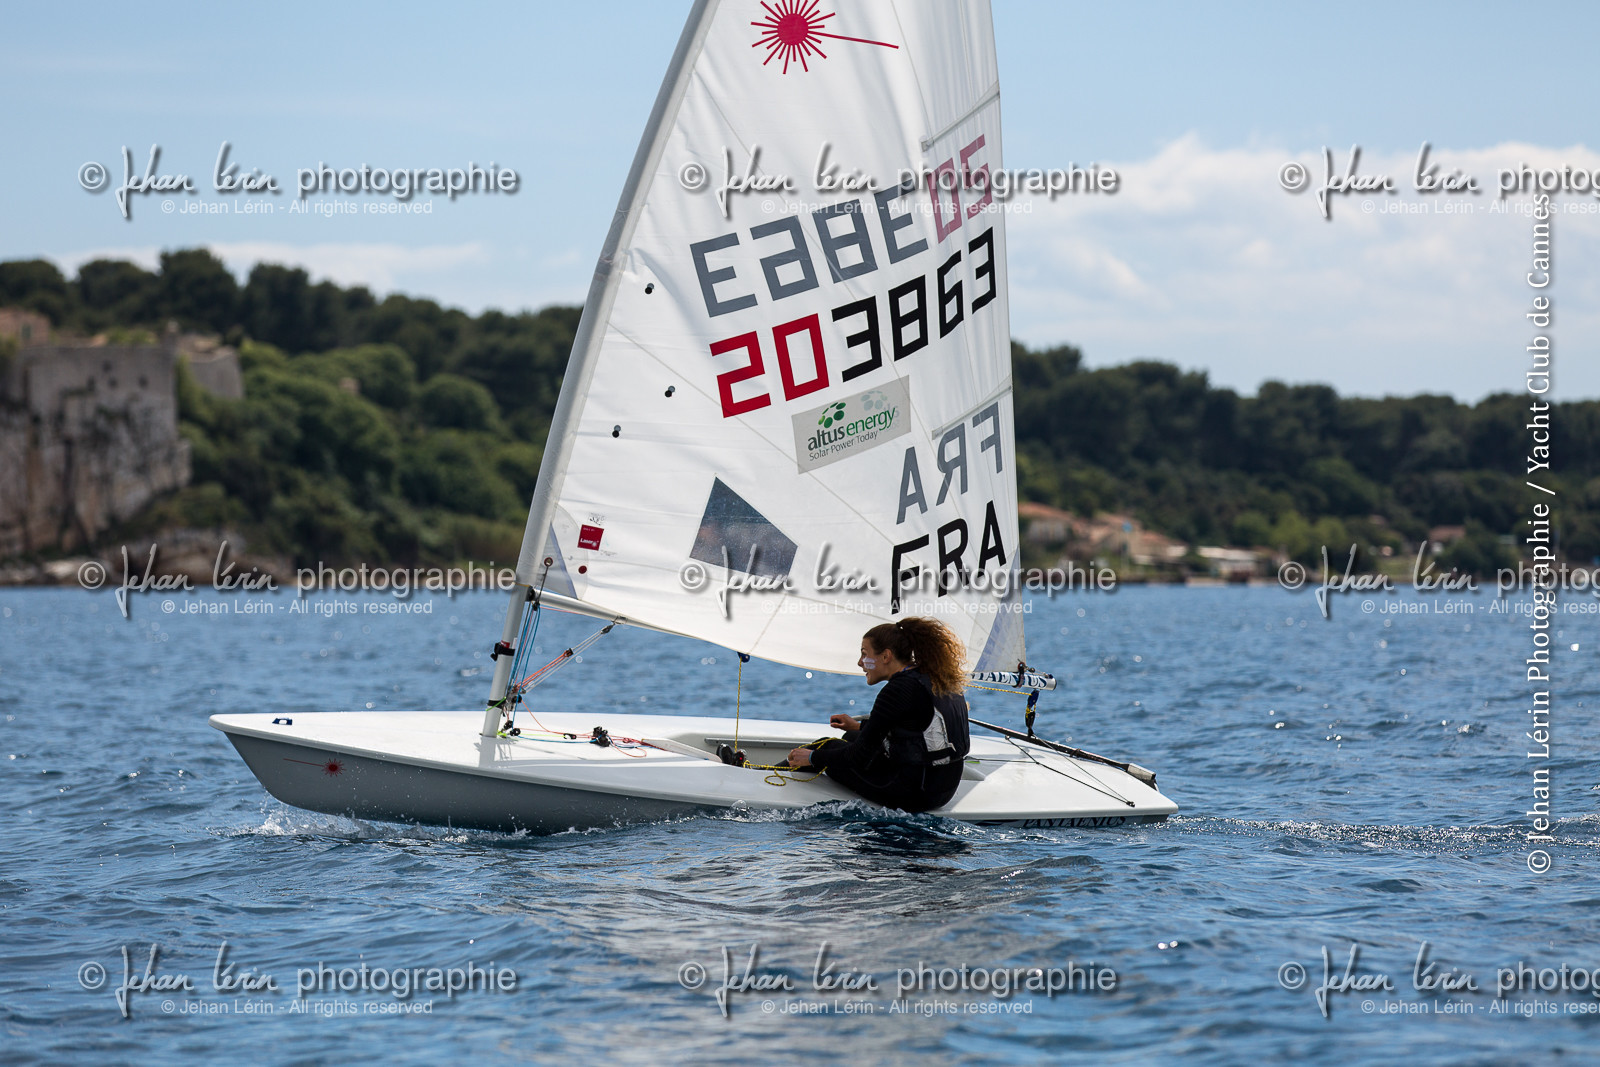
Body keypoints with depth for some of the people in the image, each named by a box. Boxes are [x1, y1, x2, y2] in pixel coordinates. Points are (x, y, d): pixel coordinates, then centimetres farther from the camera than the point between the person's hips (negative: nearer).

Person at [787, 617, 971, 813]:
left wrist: (812, 758, 1)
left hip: (913, 795, -9)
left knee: (827, 746, 10)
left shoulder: (899, 690, -18)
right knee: (851, 737, 26)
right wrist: (859, 726, 34)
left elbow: (861, 756, -14)